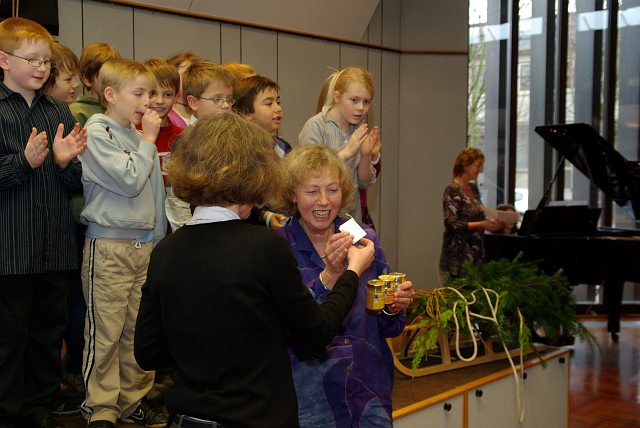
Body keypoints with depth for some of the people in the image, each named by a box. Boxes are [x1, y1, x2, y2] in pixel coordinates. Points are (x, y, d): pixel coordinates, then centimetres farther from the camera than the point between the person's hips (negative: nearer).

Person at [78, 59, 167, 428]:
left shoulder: (138, 134, 13)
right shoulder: (97, 133, -8)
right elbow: (130, 180, -18)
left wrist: (158, 238, 16)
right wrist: (148, 140, -9)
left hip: (146, 243, 7)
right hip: (110, 247, -7)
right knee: (105, 332, 0)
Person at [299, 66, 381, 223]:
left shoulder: (360, 129, 5)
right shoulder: (315, 126, -11)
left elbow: (364, 183, 9)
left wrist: (366, 155, -10)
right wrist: (346, 152, -22)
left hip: (352, 215, 5)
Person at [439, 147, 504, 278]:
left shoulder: (473, 188, 12)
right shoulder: (452, 190, -11)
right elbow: (452, 224, -18)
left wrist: (491, 223, 2)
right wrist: (481, 225, -23)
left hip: (476, 252, 8)